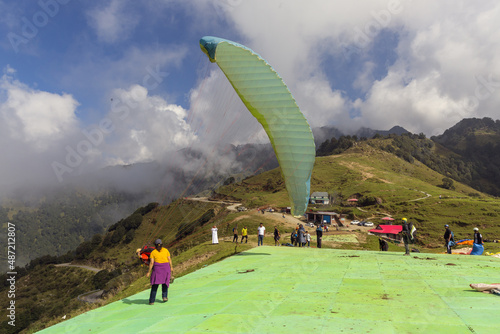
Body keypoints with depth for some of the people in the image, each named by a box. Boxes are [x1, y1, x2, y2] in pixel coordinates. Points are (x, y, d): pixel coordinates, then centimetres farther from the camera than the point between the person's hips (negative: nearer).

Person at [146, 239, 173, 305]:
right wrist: (171, 267, 12)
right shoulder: (166, 250, 4)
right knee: (165, 283, 18)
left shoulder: (153, 252, 0)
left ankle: (152, 301, 4)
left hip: (157, 268, -1)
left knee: (155, 285, 6)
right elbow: (169, 259, 2)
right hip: (166, 267, 1)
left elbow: (151, 263, -7)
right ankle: (164, 296, 4)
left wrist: (149, 272, -5)